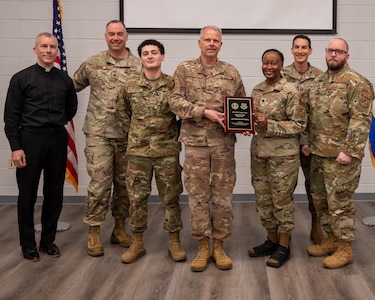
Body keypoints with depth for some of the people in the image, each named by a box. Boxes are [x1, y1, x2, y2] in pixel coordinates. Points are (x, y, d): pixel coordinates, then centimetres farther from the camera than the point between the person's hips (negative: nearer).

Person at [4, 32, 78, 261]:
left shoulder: (65, 80, 6)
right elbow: (11, 116, -6)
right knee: (28, 194, 5)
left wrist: (56, 124, 9)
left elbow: (71, 109, 21)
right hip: (30, 139, -3)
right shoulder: (21, 78, -4)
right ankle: (28, 244, 18)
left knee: (55, 193, 10)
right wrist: (15, 147, -11)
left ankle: (48, 240, 24)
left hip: (58, 140, 3)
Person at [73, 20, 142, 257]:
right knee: (99, 182, -3)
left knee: (124, 183, 10)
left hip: (129, 135, 1)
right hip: (99, 133, -1)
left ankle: (120, 228, 25)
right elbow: (72, 86, 16)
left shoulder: (139, 67, 1)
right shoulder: (92, 64, 4)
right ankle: (94, 232, 9)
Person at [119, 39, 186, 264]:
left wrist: (176, 135, 1)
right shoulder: (130, 86, 4)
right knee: (137, 197, 7)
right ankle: (137, 243, 20)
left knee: (171, 197, 5)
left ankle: (174, 242, 19)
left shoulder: (173, 85, -2)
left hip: (168, 151, -2)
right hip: (138, 150, 2)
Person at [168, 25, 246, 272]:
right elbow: (176, 101, -5)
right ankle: (202, 246, 17)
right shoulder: (185, 69, 3)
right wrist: (204, 112, -16)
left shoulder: (231, 72, 8)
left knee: (223, 195, 6)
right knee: (198, 195, 5)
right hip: (196, 141, -1)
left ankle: (219, 246, 19)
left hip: (224, 142, 1)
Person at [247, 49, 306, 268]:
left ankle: (284, 246, 17)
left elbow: (299, 124, -13)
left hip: (283, 155, -7)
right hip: (259, 152, 7)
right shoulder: (257, 90, 9)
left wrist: (269, 125, -22)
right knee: (263, 199, 14)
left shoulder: (290, 92, -11)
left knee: (282, 199, 3)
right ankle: (272, 240, 30)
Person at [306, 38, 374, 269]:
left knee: (340, 202, 0)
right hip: (318, 154, 8)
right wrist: (306, 143, 11)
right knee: (320, 200, 15)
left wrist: (349, 151, -22)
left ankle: (345, 248, 13)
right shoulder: (318, 82, 13)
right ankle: (332, 239, 30)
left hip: (341, 155, -8)